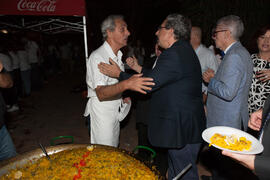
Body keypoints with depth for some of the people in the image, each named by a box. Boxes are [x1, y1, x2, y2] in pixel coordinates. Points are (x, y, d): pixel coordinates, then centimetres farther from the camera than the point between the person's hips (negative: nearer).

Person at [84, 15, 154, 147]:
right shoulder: (97, 57, -19)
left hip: (115, 111, 8)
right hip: (101, 112, -8)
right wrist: (126, 84, -46)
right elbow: (101, 93, -31)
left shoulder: (118, 56, 10)